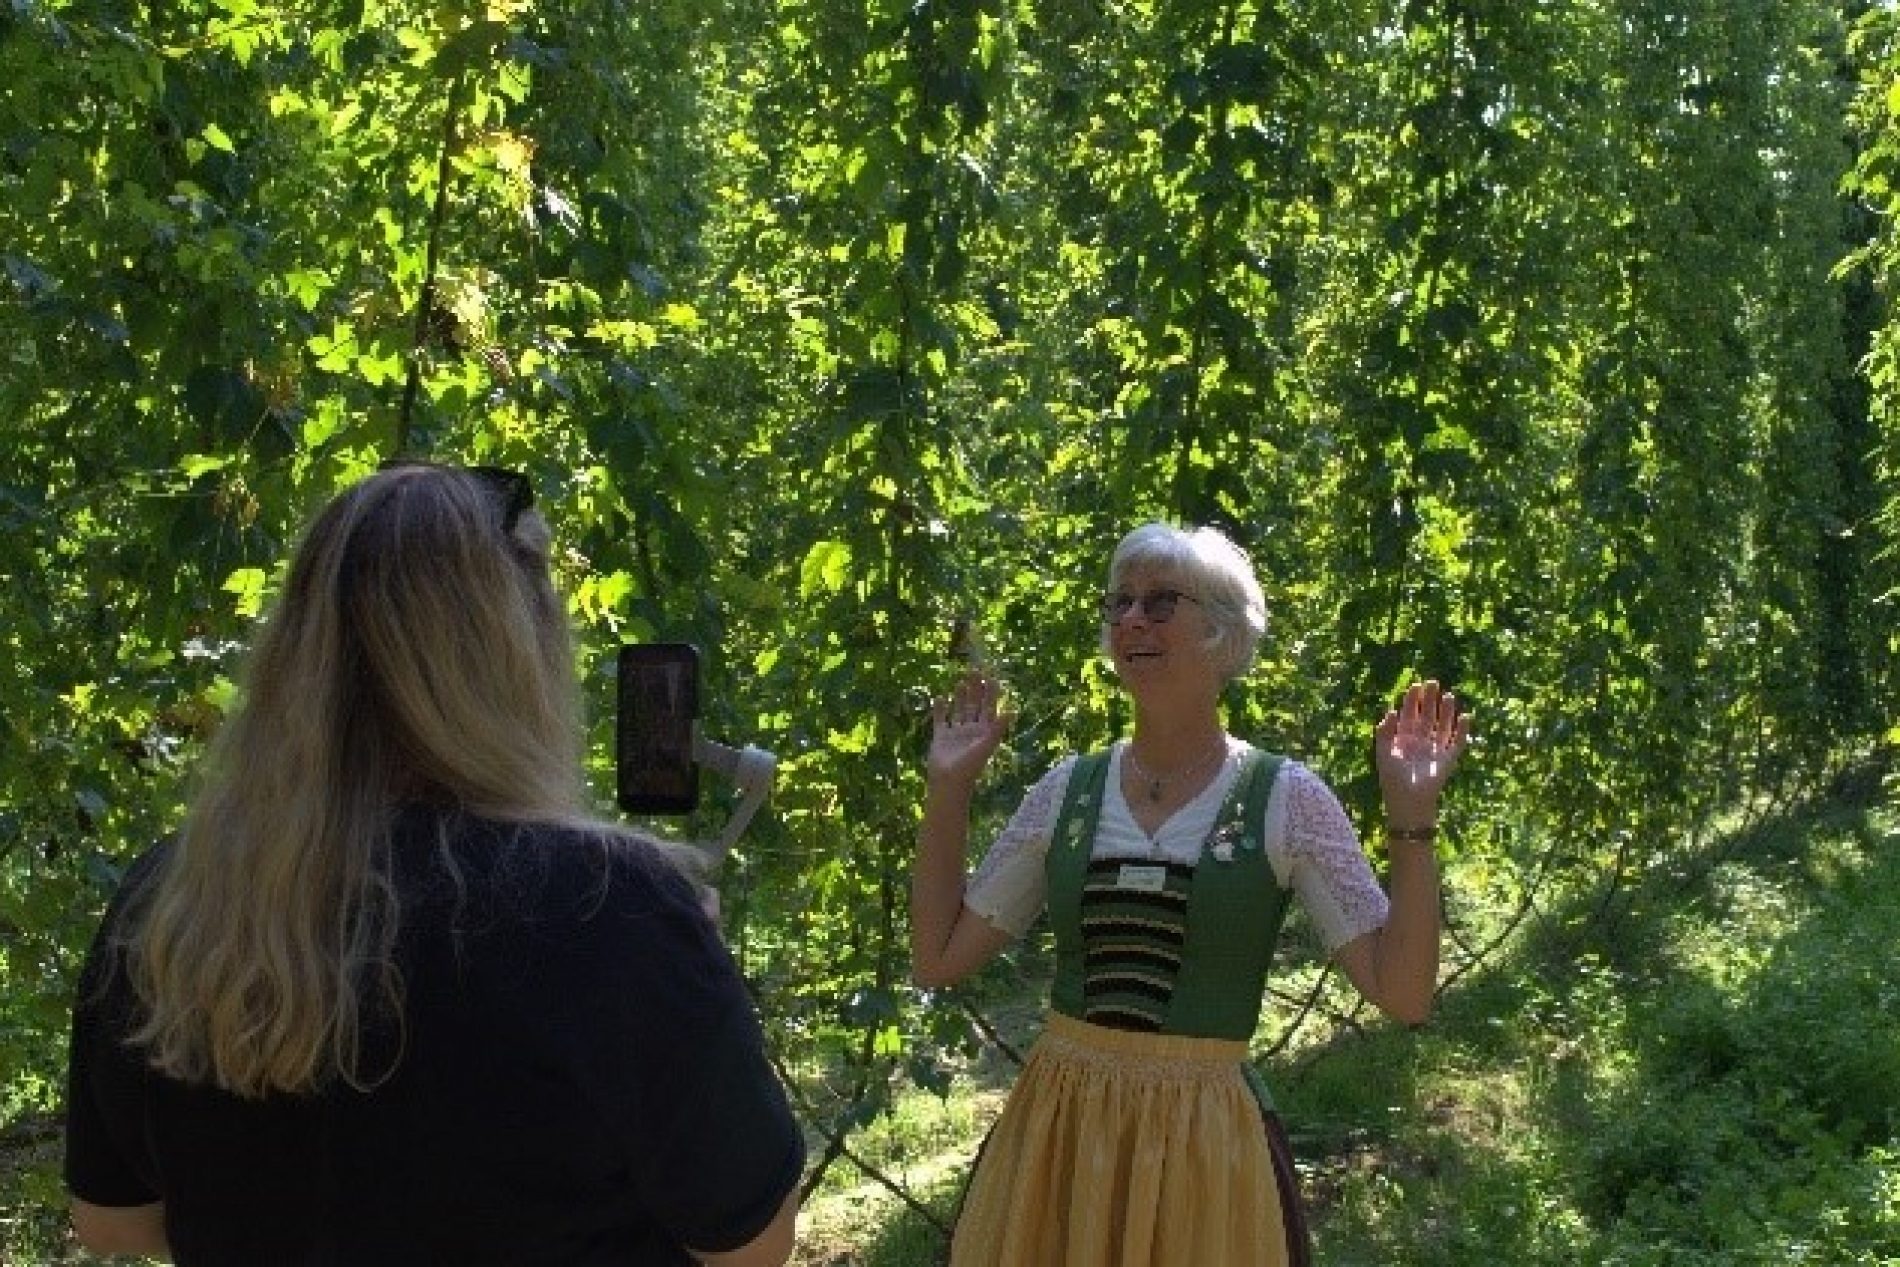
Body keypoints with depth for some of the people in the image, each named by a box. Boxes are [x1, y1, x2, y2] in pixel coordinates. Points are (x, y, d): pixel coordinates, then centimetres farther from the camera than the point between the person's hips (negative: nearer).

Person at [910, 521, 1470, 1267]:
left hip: (1203, 1142, -3)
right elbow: (937, 962, 5)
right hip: (1055, 1129, 3)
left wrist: (1410, 814, -17)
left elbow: (1403, 993, -9)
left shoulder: (1284, 799, -6)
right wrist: (948, 787, 1)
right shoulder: (1068, 790, 3)